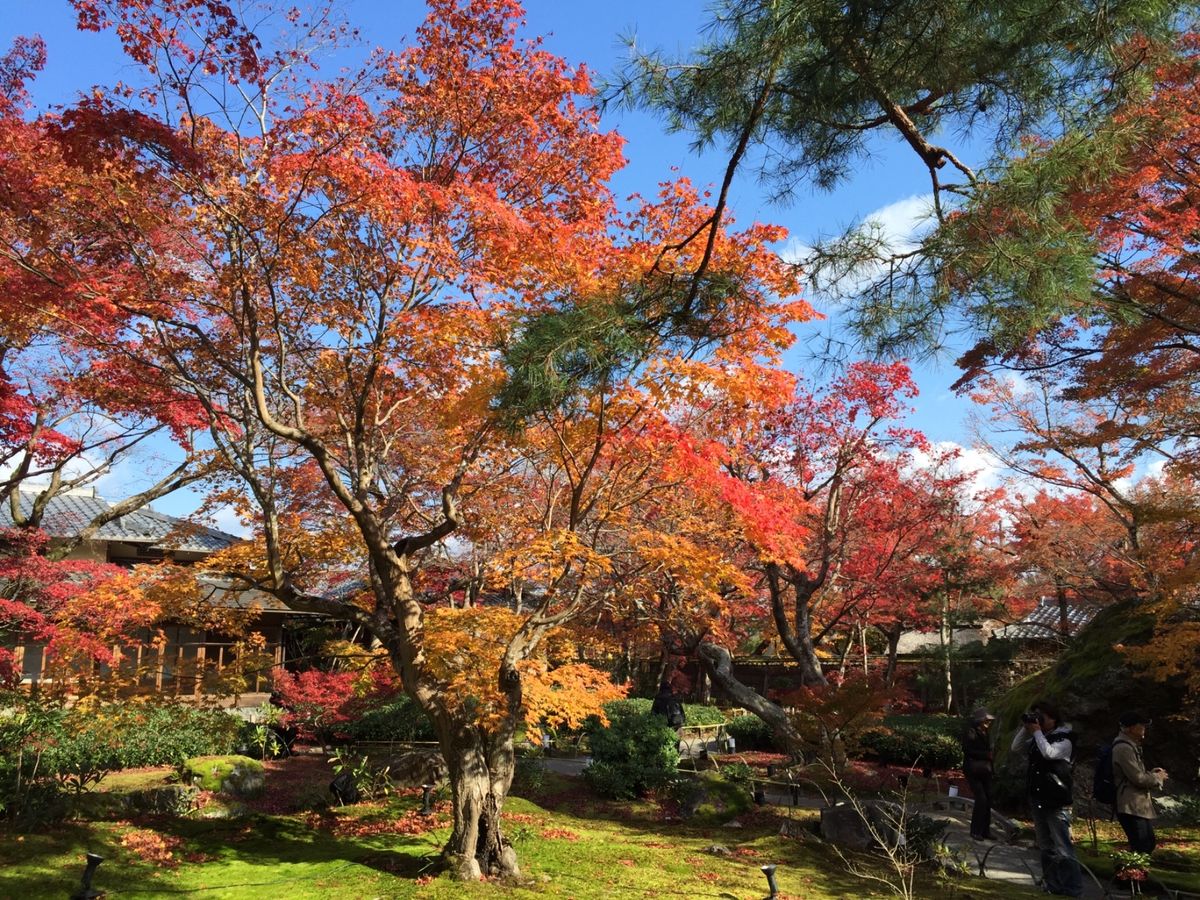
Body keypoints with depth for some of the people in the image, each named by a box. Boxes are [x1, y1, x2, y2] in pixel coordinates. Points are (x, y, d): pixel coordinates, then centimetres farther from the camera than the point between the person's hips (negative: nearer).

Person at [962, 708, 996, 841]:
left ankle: (985, 831, 13)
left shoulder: (985, 733, 13)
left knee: (988, 800, 3)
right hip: (974, 771, -7)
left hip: (985, 771, 7)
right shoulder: (970, 733, -9)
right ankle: (975, 831, -1)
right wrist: (987, 755, -13)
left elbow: (988, 750, 17)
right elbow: (968, 751, -15)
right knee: (981, 799, -11)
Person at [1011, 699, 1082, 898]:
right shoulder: (1037, 738, 12)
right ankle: (1052, 886, 22)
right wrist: (1025, 729, 0)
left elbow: (1049, 753, -27)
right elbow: (1016, 748, 10)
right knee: (1045, 847, 14)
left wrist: (1037, 731, -16)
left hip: (1056, 803, -8)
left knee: (1062, 849, -9)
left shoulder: (1064, 740, -9)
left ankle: (1073, 890, -5)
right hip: (1037, 800, 8)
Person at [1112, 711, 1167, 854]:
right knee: (1141, 848, -12)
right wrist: (1157, 777, -3)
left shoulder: (1129, 746, 18)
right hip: (1131, 808, -11)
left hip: (1138, 806, 11)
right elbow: (1138, 778, -20)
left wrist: (1151, 773, 11)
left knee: (1148, 844, 14)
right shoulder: (1124, 748, -18)